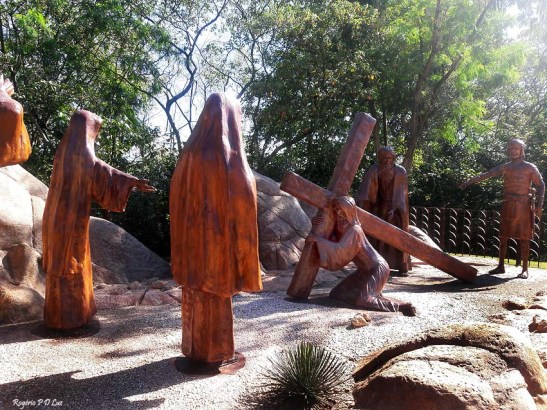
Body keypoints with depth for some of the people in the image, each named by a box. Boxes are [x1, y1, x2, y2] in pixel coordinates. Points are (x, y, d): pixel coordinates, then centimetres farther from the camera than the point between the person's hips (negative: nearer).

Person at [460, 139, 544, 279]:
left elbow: (540, 185, 3)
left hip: (524, 205, -3)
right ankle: (501, 266, 10)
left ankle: (525, 269, 4)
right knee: (503, 236, 3)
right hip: (508, 205, 3)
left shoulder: (530, 168, 3)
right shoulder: (505, 167, 11)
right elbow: (486, 174, 0)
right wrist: (469, 182, -12)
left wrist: (539, 205, -7)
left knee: (524, 237, -1)